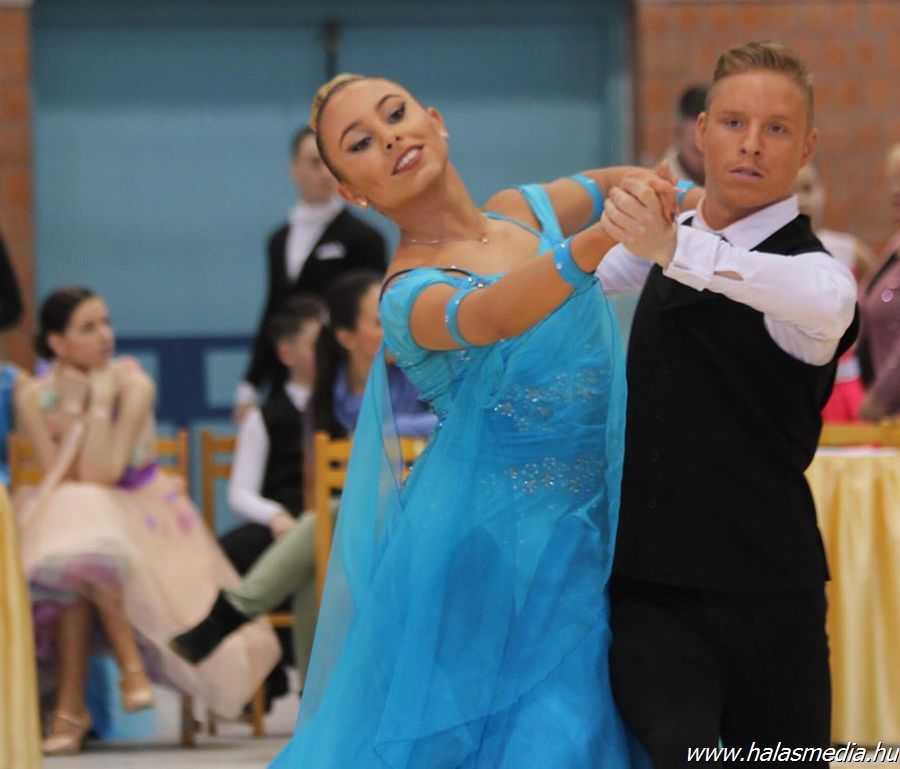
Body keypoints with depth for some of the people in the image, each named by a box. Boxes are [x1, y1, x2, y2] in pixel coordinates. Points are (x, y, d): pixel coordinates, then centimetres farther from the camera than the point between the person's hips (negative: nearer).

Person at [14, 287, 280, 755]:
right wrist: (75, 411, -18)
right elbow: (62, 482, -13)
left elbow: (103, 476, -21)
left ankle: (72, 706, -26)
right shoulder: (34, 399, -5)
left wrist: (101, 404, -22)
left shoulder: (132, 386, -11)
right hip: (65, 520, 1)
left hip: (140, 515, -1)